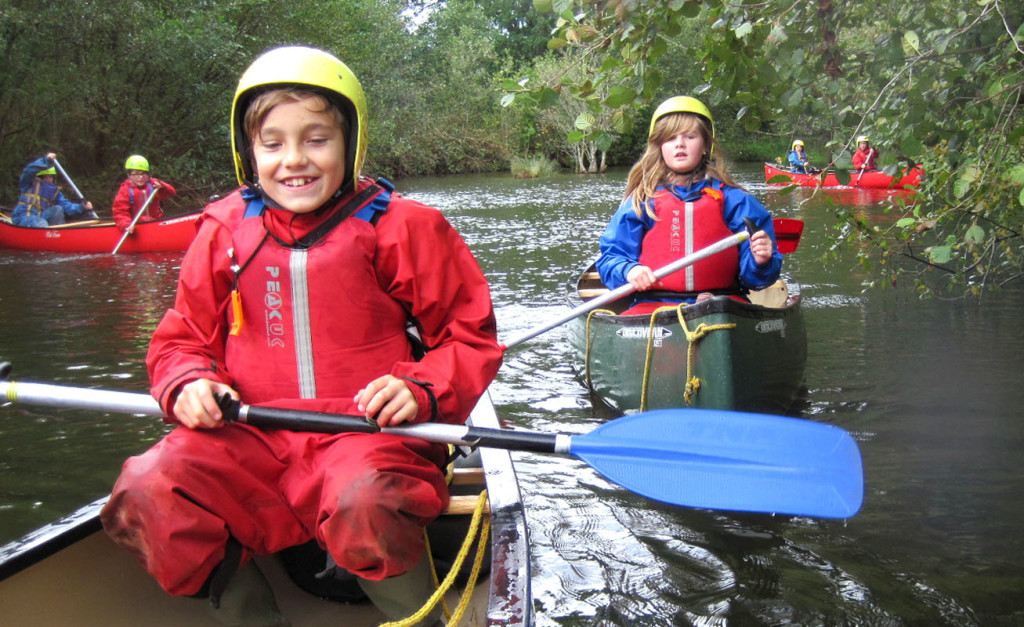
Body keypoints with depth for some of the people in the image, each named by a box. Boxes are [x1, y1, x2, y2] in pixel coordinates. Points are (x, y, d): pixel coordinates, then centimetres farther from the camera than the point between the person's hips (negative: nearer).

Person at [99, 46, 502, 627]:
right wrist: (189, 383, -3)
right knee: (146, 492, -22)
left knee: (364, 502, -37)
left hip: (368, 432, -3)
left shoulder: (402, 227, 0)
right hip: (253, 438, 4)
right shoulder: (224, 233, 9)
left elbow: (471, 334, 5)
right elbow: (183, 338, 19)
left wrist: (423, 389, -13)